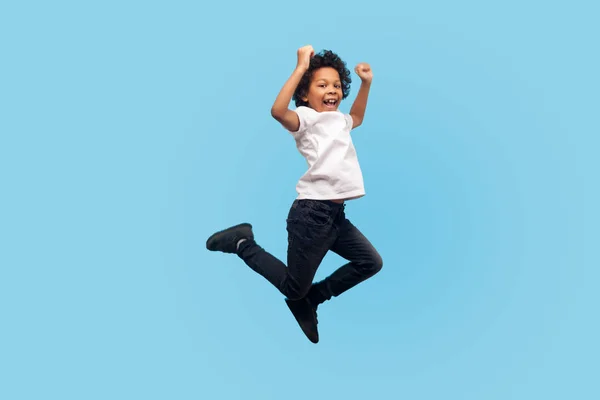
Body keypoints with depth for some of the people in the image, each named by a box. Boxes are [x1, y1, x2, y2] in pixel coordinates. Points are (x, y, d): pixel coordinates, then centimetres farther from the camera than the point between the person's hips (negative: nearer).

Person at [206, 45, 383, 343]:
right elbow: (278, 111, -30)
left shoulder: (338, 119, 18)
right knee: (294, 289, 1)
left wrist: (366, 84, 28)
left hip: (337, 214, 8)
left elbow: (357, 118, 42)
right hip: (311, 213, -8)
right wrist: (301, 68, -27)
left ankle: (311, 299, 18)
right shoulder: (306, 118, -8)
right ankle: (242, 243, 19)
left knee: (371, 262, 10)